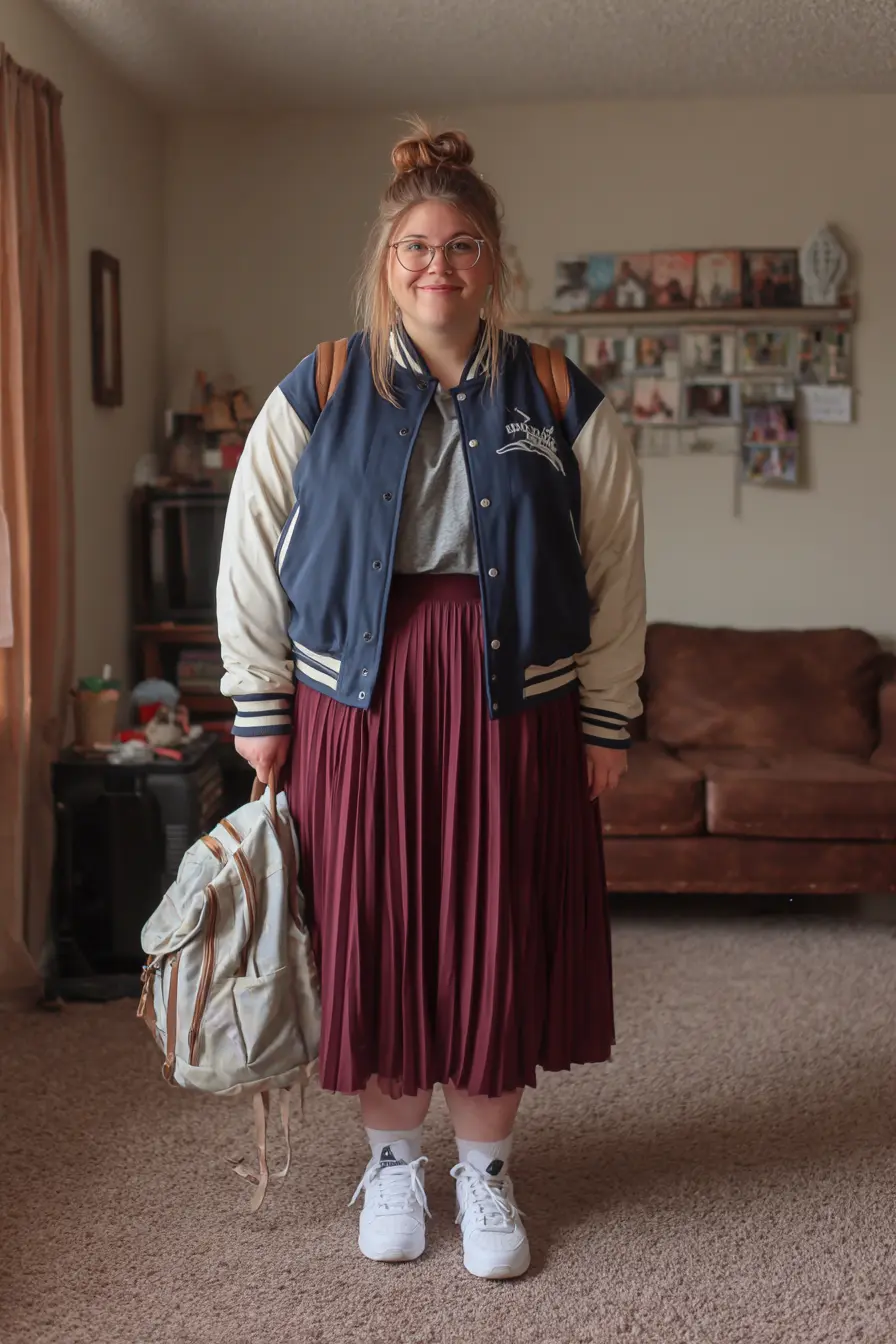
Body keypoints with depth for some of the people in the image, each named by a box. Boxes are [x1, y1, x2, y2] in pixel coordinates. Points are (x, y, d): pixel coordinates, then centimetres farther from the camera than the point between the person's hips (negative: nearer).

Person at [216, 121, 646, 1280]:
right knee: (373, 928, 6)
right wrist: (260, 706, 2)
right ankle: (392, 1158, 28)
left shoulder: (561, 404, 3)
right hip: (360, 697, 0)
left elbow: (614, 574, 5)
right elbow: (253, 557, 4)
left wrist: (606, 719, 3)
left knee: (501, 935, 5)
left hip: (512, 702, 1)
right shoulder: (316, 397, 2)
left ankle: (484, 1168, 26)